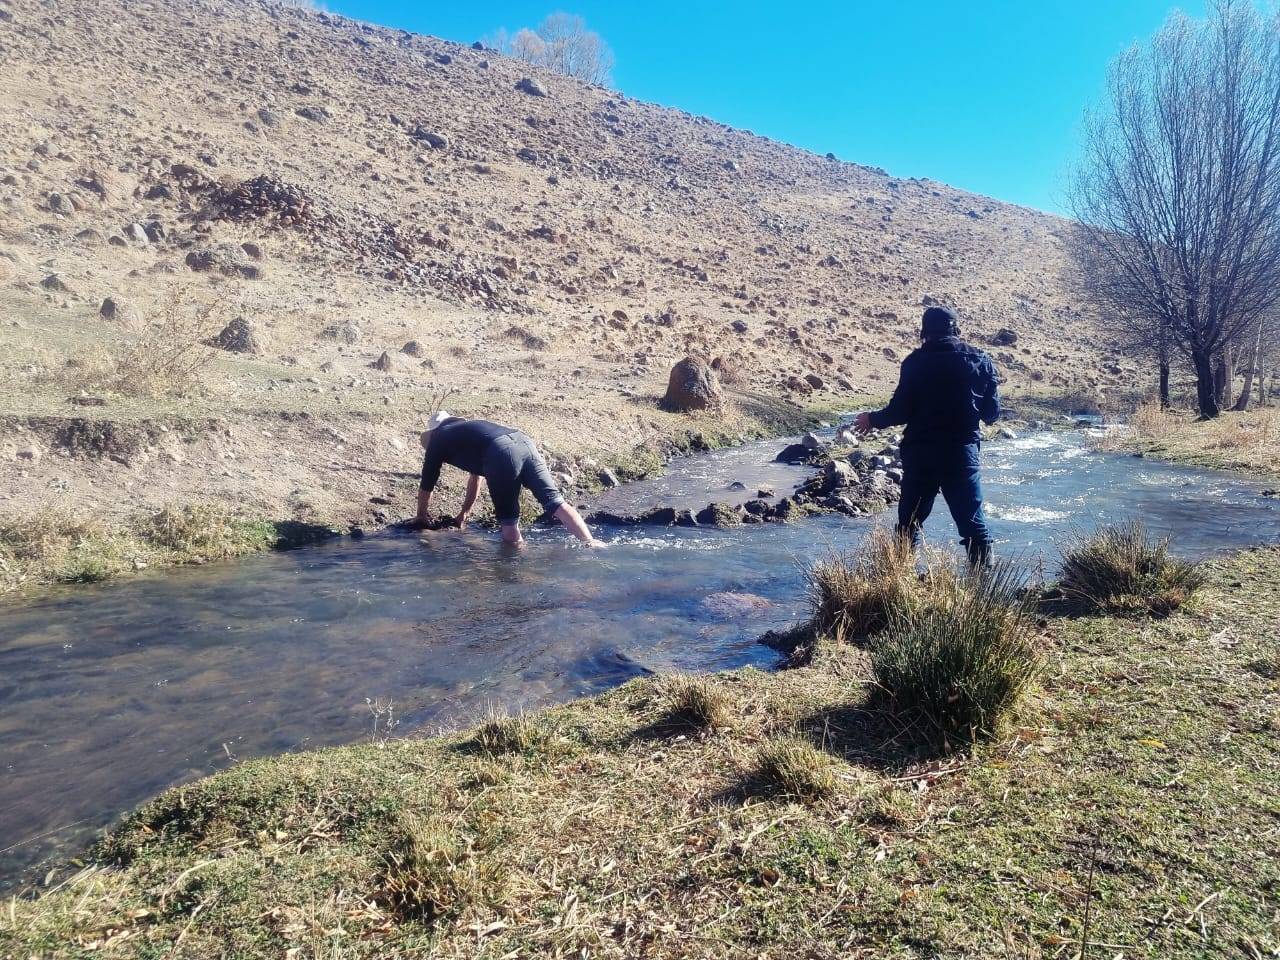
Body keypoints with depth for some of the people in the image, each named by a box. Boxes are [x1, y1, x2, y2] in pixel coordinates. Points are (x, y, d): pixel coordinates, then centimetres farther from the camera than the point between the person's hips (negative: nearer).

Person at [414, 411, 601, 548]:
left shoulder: (438, 440, 25)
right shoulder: (465, 429, 43)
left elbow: (426, 486, 32)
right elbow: (476, 475, 52)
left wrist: (421, 516, 48)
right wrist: (464, 512, 59)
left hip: (501, 454, -6)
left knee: (508, 522, 7)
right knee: (554, 501, -4)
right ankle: (589, 541, -15)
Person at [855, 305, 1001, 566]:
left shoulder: (915, 362, -4)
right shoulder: (980, 360, 3)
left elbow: (901, 410, -8)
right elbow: (992, 413, 4)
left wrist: (873, 420, 10)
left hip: (920, 452, -1)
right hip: (961, 452, 1)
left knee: (909, 521, 11)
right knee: (973, 522, 8)